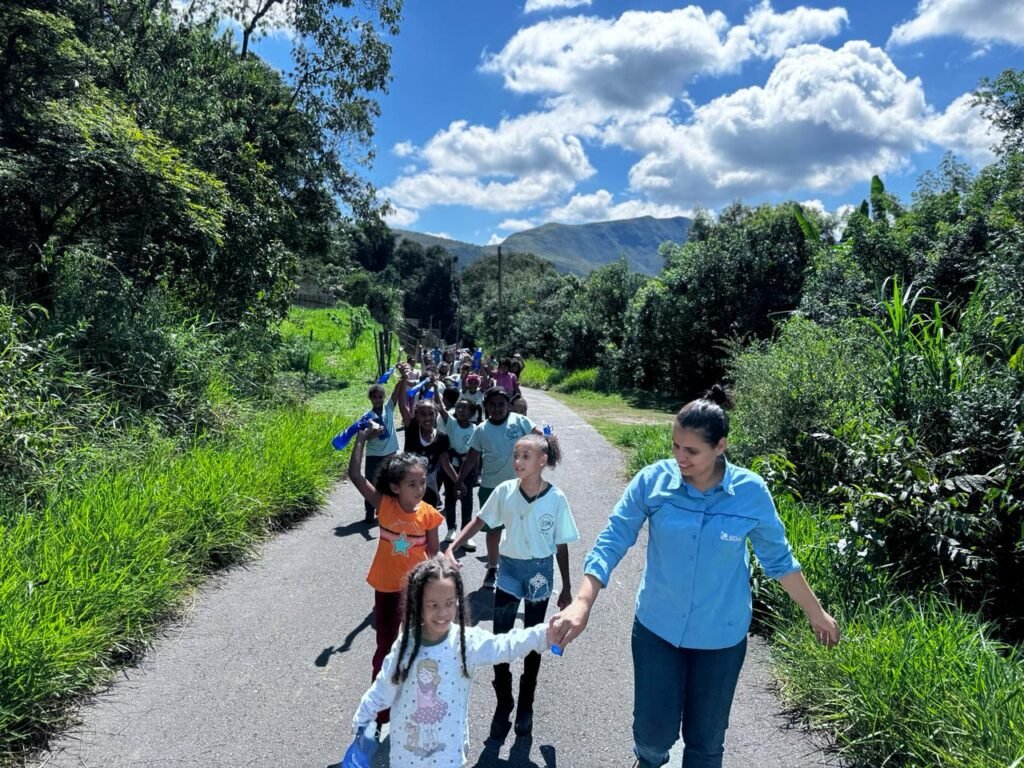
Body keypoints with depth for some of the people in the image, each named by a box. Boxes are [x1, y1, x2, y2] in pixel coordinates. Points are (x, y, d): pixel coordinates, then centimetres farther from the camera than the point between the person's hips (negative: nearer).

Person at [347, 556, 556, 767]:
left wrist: (545, 634, -44)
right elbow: (384, 687, 1)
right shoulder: (406, 643, -13)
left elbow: (506, 646, -29)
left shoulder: (466, 641, -18)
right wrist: (361, 720, 9)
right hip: (406, 742, 2)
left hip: (448, 749, -1)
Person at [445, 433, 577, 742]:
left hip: (540, 572, -1)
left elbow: (561, 545, -6)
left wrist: (566, 588, 1)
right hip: (509, 569, 1)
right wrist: (451, 548, -16)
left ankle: (525, 707, 34)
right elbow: (479, 521, -4)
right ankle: (503, 707, 23)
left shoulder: (556, 498, -16)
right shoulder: (505, 491, -13)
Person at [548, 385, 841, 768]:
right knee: (653, 730, 10)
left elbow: (779, 558, 0)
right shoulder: (652, 481, -16)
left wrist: (816, 614, 9)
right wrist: (581, 605, -27)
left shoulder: (751, 492, -15)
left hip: (721, 637, 0)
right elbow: (611, 542, -15)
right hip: (657, 628, 0)